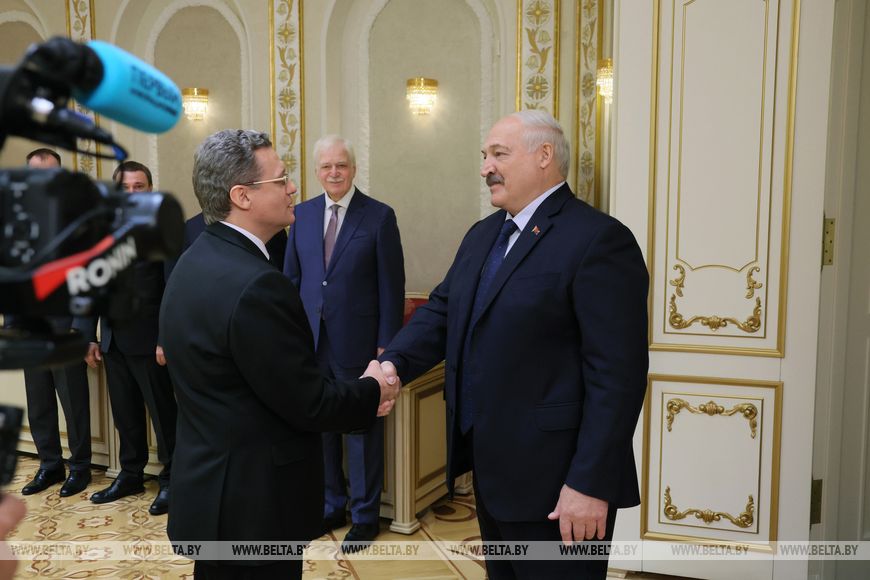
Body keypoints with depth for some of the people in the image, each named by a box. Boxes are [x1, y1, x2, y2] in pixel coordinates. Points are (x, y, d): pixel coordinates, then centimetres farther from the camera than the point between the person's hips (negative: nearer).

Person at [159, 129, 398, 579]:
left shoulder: (197, 260, 4)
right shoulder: (254, 285, -26)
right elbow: (307, 404, -20)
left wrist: (351, 393, 3)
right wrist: (373, 391, -3)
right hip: (252, 506, -9)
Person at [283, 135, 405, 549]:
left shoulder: (379, 216, -6)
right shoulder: (303, 214, 7)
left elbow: (391, 285, -7)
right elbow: (291, 277, 11)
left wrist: (386, 344, -10)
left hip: (357, 342, -4)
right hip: (311, 340, 4)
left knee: (362, 429, 7)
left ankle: (364, 515, 22)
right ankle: (331, 506, 31)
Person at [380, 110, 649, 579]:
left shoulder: (599, 240, -16)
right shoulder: (482, 234, 11)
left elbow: (617, 375, -20)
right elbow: (441, 311, 9)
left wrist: (590, 484, -21)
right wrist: (393, 363, -10)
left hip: (553, 484, -8)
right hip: (490, 470, 8)